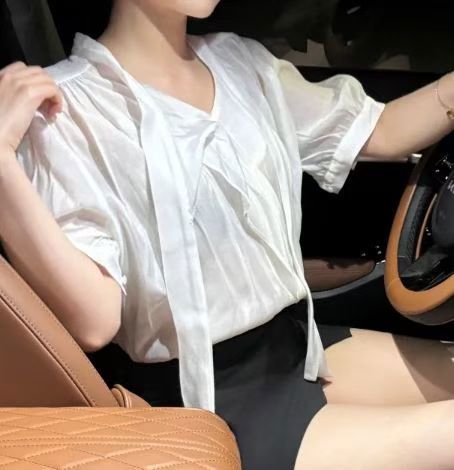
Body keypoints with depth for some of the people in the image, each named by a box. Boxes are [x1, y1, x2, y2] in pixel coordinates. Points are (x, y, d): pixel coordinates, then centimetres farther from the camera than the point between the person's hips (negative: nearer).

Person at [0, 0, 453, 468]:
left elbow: (383, 133, 13)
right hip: (201, 406, -7)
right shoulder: (66, 108, -15)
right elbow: (93, 322, -24)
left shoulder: (242, 63, 6)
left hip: (297, 342, 8)